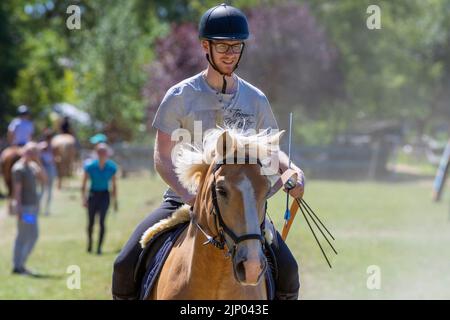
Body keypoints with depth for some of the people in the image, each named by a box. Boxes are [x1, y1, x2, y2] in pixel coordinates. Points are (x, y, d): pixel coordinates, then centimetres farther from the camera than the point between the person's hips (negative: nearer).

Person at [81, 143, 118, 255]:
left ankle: (99, 247, -6)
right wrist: (84, 198, -12)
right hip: (93, 194, 0)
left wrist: (115, 201, 7)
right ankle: (90, 242, 34)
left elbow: (114, 185, 5)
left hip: (104, 195, 0)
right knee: (91, 222, 9)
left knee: (102, 222, -11)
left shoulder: (111, 167, -6)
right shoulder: (90, 166, -11)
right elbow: (84, 184, -4)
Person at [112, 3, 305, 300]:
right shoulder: (181, 96, -4)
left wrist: (291, 168, -10)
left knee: (287, 269, -15)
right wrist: (188, 195, -24)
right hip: (183, 199, -2)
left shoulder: (255, 100, 5)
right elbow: (162, 158, -6)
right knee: (125, 265, -17)